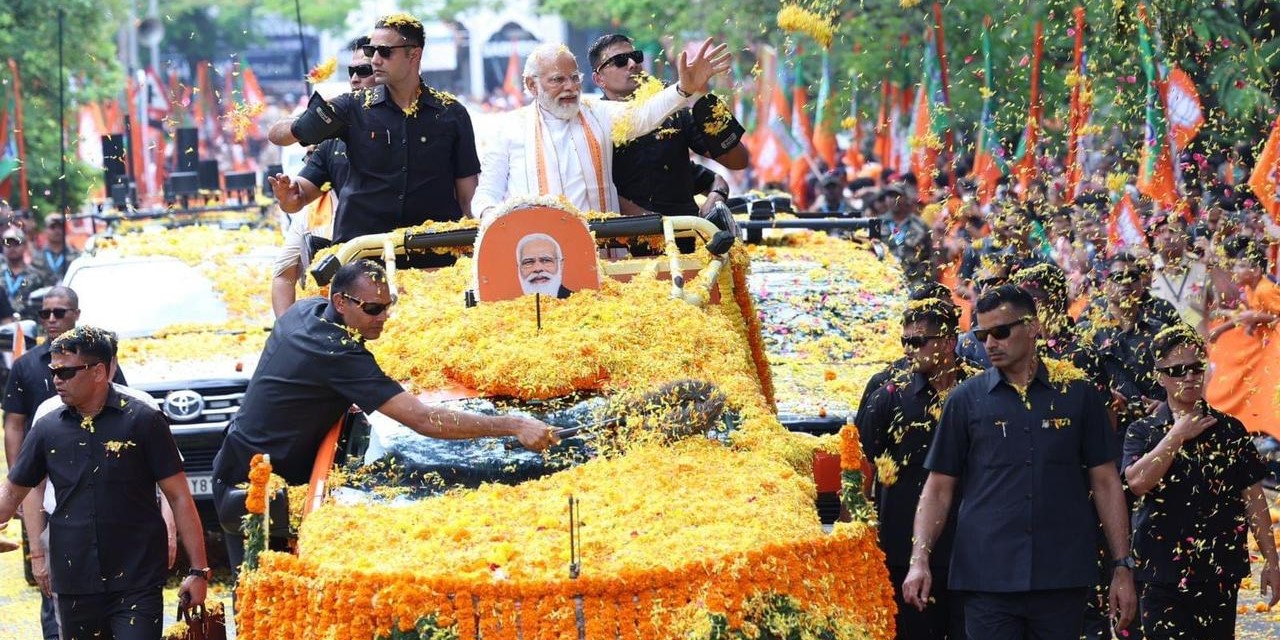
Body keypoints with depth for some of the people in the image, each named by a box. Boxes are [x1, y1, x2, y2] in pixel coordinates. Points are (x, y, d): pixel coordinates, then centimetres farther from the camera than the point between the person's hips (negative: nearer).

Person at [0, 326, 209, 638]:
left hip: (137, 585, -4)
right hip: (74, 588, 4)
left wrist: (199, 570, -7)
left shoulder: (143, 421, -4)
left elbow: (179, 497, -3)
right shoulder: (48, 428, 6)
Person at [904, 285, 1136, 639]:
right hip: (987, 580, 0)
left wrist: (1123, 567, 3)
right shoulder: (966, 399, 5)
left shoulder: (1078, 394, 6)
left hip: (1062, 580, 0)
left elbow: (1105, 482, 8)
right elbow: (939, 488, 6)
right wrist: (920, 559, -7)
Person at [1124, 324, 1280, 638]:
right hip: (1163, 573, -2)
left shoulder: (1230, 430, 8)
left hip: (1221, 573, 2)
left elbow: (1253, 499, 8)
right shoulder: (1142, 432, 5)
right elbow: (1138, 481, -14)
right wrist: (1178, 435, -9)